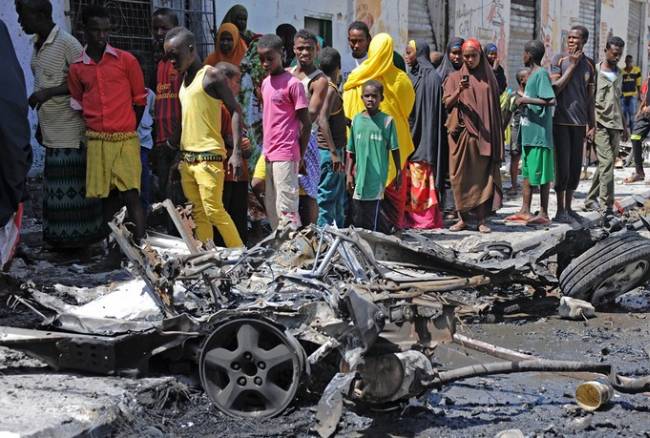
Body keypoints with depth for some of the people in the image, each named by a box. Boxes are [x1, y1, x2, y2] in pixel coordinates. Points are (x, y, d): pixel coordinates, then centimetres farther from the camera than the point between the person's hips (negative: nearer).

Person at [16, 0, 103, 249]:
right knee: (56, 187, 7)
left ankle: (78, 238, 5)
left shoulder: (67, 43, -11)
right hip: (51, 132, 8)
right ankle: (62, 238, 13)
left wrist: (49, 92, -22)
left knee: (72, 186, -4)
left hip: (70, 131, -7)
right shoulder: (37, 45, 15)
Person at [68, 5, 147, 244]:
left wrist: (128, 130, 9)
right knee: (107, 197, 7)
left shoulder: (126, 60, 1)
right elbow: (79, 104, 17)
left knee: (131, 196, -8)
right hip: (97, 142, 3)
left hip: (126, 140, -2)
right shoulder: (77, 68, 7)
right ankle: (114, 249, 14)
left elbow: (139, 100, 7)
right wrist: (95, 128, 11)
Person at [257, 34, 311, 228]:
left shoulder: (293, 84, -9)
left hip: (285, 155, -8)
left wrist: (299, 157, -7)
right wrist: (266, 150, 14)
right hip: (269, 154, 8)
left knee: (286, 208, -8)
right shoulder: (265, 83, 14)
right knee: (271, 207, 12)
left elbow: (306, 123, -8)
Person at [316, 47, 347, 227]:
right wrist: (334, 153, -29)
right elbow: (322, 120, -26)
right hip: (330, 151, -10)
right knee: (328, 198, -6)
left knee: (338, 200, 17)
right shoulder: (331, 89, -15)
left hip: (333, 151, 10)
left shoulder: (327, 88, 13)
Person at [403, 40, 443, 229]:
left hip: (422, 135, -8)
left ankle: (428, 218, -1)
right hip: (409, 133, 8)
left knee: (422, 178, -6)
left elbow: (433, 109, -13)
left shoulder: (431, 77, -9)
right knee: (408, 178, 7)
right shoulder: (411, 76, 15)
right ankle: (411, 217, 12)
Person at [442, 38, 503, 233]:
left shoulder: (488, 78, 13)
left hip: (484, 133, 1)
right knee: (461, 175, -1)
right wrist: (459, 91, -21)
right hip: (461, 132, -1)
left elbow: (494, 107, 14)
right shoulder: (455, 77, 9)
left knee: (483, 175, -2)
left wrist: (497, 135, 8)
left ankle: (482, 219, 1)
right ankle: (462, 218, 6)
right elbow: (447, 103, -2)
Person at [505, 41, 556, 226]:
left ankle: (544, 214, 2)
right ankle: (525, 211, 22)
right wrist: (522, 100, 11)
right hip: (528, 132, 10)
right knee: (527, 172, 14)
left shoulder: (542, 74, -12)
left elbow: (551, 100, -23)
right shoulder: (531, 75, 16)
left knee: (542, 173, -3)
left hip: (539, 132, -10)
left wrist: (525, 100, -18)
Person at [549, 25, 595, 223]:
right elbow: (555, 88, -12)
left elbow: (590, 97, 13)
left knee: (576, 167, 7)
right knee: (563, 166, -4)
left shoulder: (589, 64, 10)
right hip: (561, 121, -4)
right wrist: (572, 65, -11)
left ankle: (569, 208, 18)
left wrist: (591, 125, 10)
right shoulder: (559, 59, -2)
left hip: (579, 122, 4)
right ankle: (560, 210, 5)